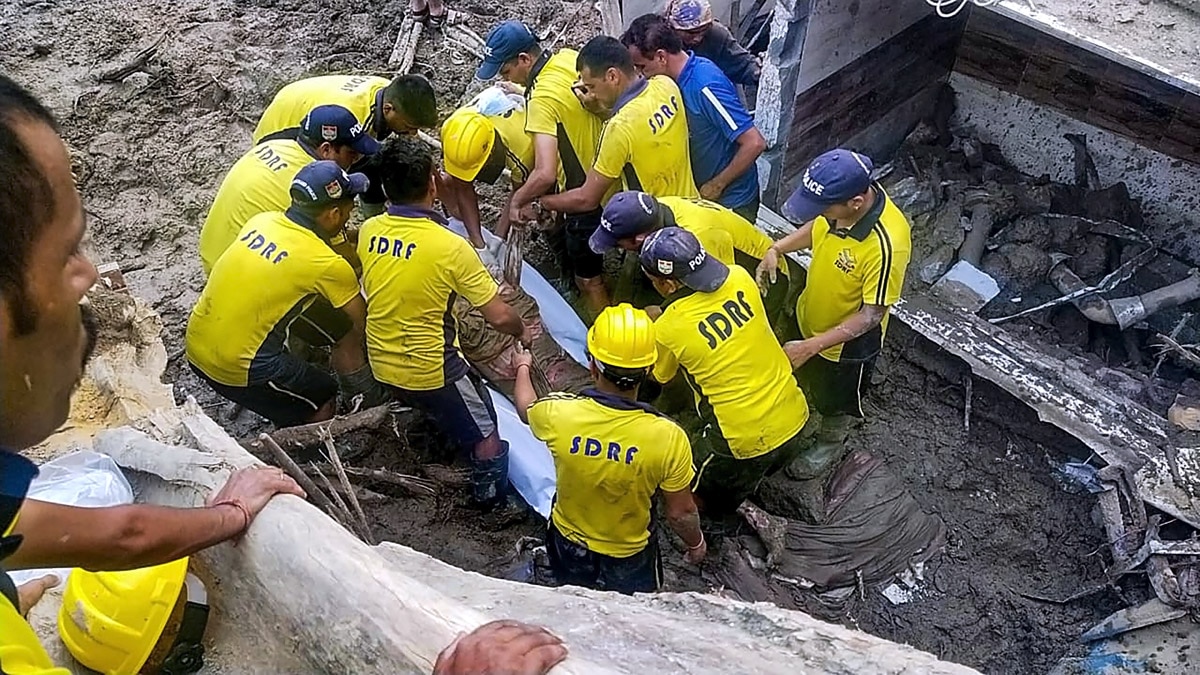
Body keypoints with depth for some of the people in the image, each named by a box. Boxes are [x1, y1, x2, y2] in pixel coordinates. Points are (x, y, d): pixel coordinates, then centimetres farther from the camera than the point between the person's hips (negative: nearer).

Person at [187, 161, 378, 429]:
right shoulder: (328, 265, -17)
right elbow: (364, 322, -5)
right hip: (235, 367, -7)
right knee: (322, 398, 14)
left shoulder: (262, 220, 2)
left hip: (195, 348, 7)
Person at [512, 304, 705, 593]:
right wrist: (696, 542, 6)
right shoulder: (668, 438, -33)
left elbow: (525, 407, -1)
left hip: (569, 546, 2)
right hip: (630, 558, -1)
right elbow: (681, 514, -18)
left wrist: (523, 367, 21)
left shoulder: (558, 415, -28)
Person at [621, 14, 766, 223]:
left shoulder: (705, 86, -27)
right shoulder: (679, 80, -2)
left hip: (731, 202, -8)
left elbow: (754, 143, -28)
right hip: (701, 195, 8)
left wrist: (716, 185, -19)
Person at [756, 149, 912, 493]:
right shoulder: (843, 200, -21)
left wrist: (812, 346, -32)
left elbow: (871, 315, -30)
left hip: (848, 341, -6)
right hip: (809, 317, 6)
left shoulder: (887, 244, -42)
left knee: (837, 400, 24)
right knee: (802, 376, 32)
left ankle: (830, 447, 54)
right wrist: (777, 248, -12)